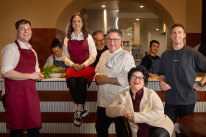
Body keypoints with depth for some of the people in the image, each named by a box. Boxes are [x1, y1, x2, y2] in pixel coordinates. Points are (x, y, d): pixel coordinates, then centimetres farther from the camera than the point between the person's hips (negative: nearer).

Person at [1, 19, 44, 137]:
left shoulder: (32, 51, 17)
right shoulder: (11, 48, -8)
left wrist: (39, 75, 4)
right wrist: (30, 75, -16)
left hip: (31, 92, 7)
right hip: (16, 94, -7)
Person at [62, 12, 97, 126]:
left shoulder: (88, 37, 11)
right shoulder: (67, 39, 16)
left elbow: (93, 55, 5)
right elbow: (65, 56, 12)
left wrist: (83, 65, -11)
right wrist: (73, 64, -8)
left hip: (87, 66, -2)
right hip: (73, 66, 2)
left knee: (81, 79, -35)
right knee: (71, 80, -32)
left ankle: (78, 112, -29)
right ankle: (83, 109, -21)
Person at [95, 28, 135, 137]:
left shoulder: (126, 56, -11)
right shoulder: (104, 55, 12)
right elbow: (97, 71, 20)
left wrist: (107, 80, -19)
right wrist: (98, 77, -5)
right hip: (103, 102, 7)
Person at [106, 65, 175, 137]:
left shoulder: (151, 94, -1)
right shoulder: (122, 95, 6)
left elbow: (159, 112, -13)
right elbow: (108, 110, 4)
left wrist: (136, 116, -19)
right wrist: (121, 109, -18)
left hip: (157, 127, -2)